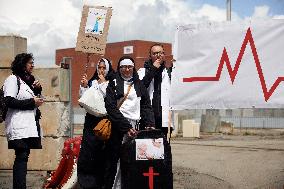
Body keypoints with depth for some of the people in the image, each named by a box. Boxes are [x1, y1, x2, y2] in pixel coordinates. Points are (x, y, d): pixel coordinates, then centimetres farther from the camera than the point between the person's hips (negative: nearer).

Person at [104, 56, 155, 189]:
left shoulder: (139, 85, 18)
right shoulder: (113, 85, 8)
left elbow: (146, 106, 13)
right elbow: (111, 108, -4)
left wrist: (149, 124, -5)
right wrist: (126, 127, -13)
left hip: (136, 127, 2)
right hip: (117, 128, -2)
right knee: (113, 161, -5)